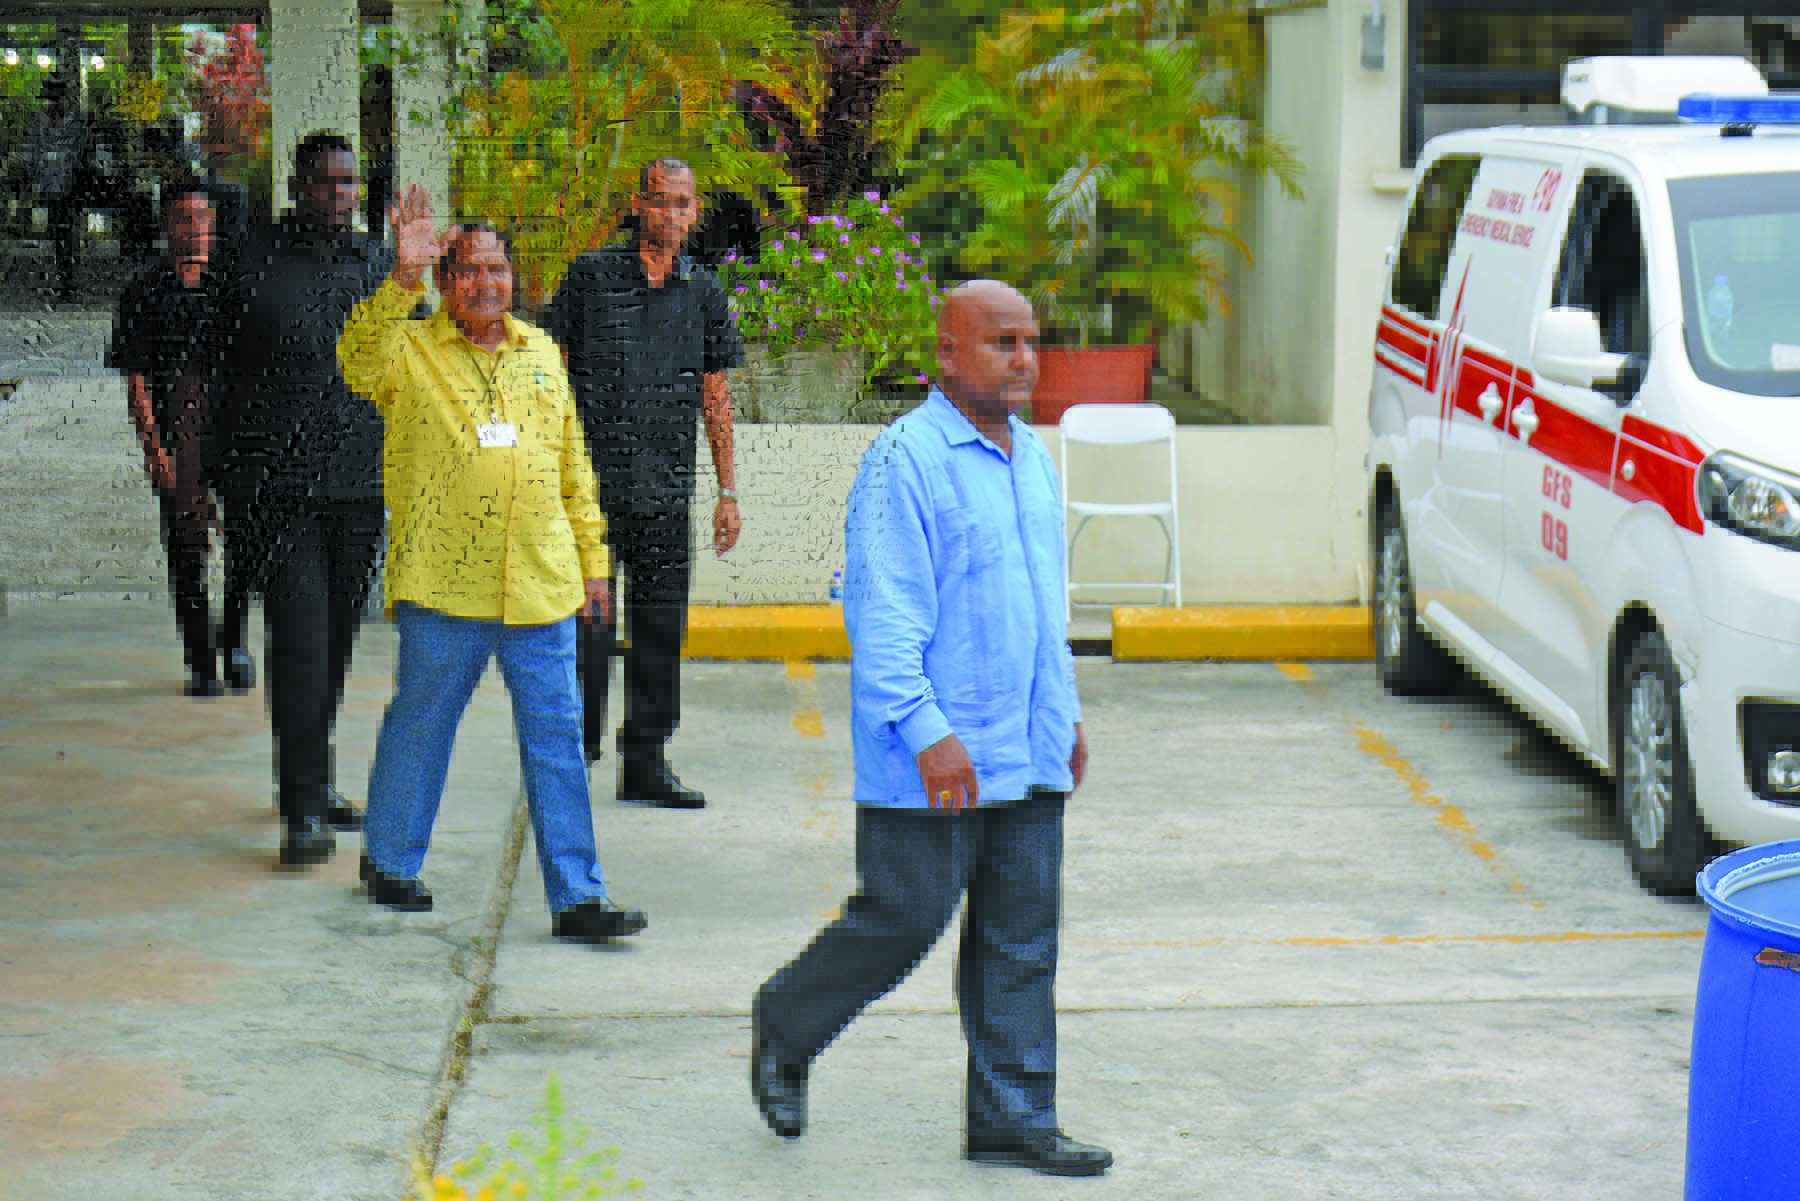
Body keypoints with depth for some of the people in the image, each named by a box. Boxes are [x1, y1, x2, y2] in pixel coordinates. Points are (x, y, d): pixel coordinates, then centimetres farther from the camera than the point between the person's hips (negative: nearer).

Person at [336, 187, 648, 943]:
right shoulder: (410, 351, 1)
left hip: (542, 588, 4)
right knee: (419, 723, 10)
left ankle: (576, 897, 5)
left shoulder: (540, 352, 15)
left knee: (557, 738, 2)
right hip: (442, 583, -3)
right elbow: (359, 356, -22)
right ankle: (389, 860, 31)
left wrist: (592, 558, 17)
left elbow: (573, 464, 19)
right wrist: (402, 278, -33)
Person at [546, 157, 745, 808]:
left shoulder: (703, 290, 10)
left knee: (661, 625, 5)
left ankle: (646, 763, 13)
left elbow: (715, 396, 14)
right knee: (587, 623, -6)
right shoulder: (592, 275, 1)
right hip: (592, 479, -3)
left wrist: (727, 492, 11)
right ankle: (572, 751, 10)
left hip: (666, 487, 4)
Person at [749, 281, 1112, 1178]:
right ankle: (784, 1029, 24)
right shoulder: (907, 460, -12)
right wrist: (927, 732, -23)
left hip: (1029, 757, 8)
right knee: (903, 920, 0)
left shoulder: (1032, 457, 15)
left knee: (1022, 937, 8)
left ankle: (1012, 1120, 15)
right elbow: (882, 614, -17)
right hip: (935, 760, -8)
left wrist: (1065, 714, 24)